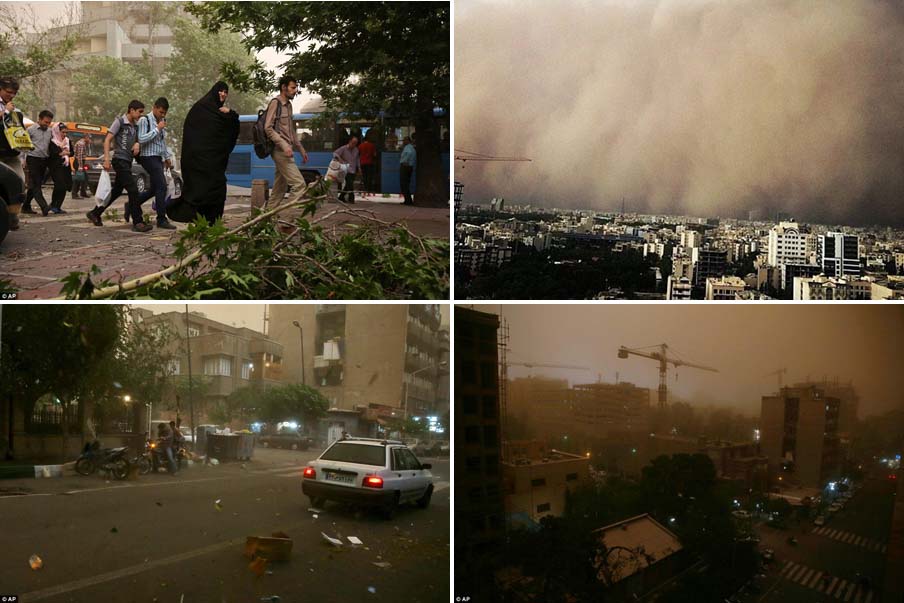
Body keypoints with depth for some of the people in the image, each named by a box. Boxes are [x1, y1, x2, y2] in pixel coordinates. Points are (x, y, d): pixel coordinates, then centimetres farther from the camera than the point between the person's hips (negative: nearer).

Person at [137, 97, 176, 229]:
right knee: (162, 186, -16)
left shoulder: (161, 122, 17)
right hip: (149, 157, -9)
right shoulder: (145, 120, -8)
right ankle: (161, 219, -14)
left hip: (158, 158, 9)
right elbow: (141, 139, -20)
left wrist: (167, 157, 29)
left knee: (154, 189, 10)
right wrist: (157, 129, -18)